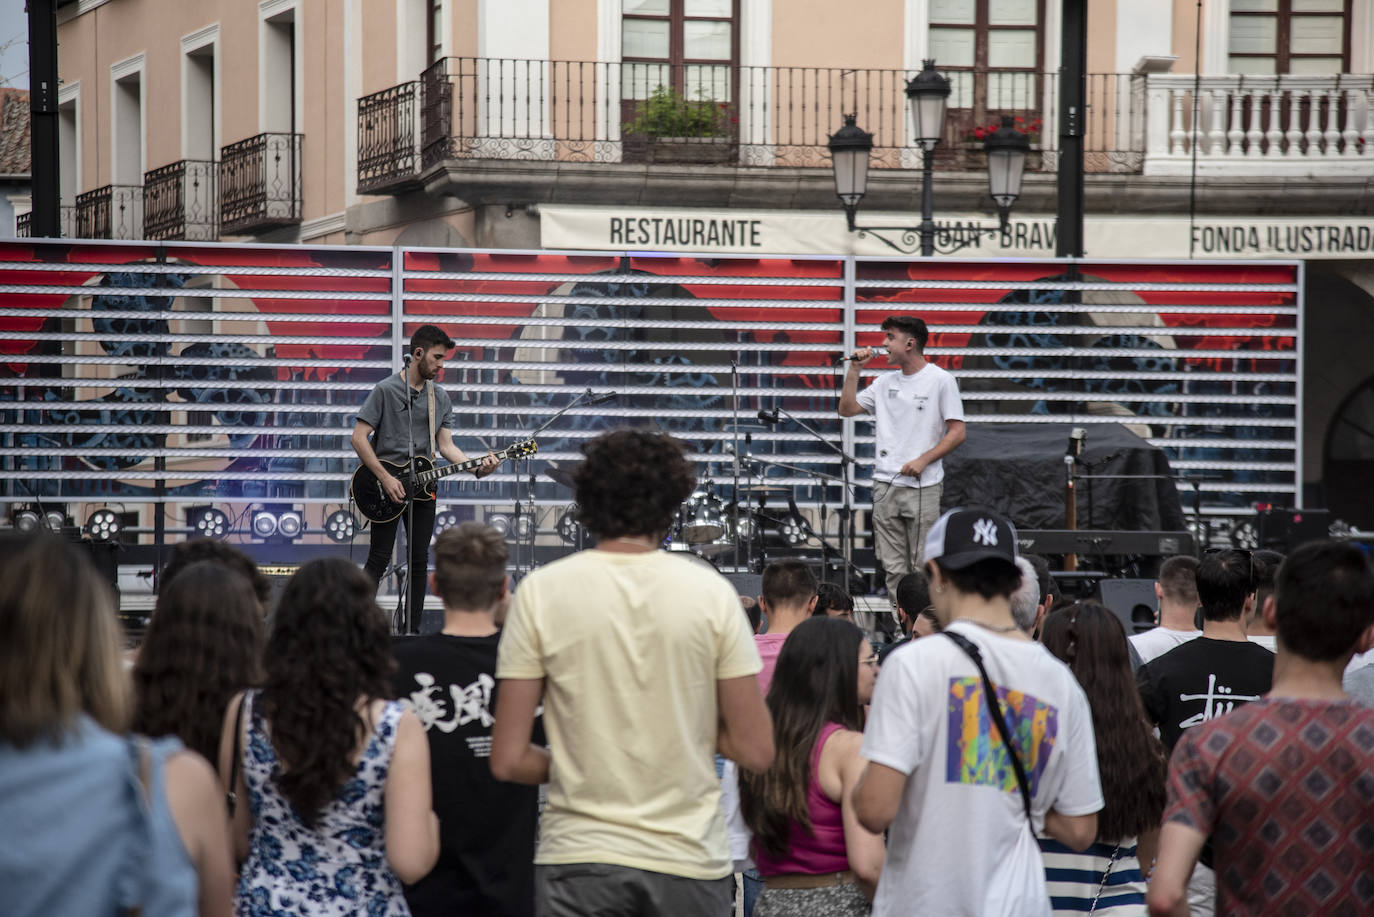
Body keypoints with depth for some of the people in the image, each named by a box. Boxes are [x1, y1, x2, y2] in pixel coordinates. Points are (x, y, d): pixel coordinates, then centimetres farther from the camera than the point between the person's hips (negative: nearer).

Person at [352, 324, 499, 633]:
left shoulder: (441, 398, 9)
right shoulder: (385, 390, -8)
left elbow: (446, 445, 8)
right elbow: (358, 438, -10)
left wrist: (477, 468, -10)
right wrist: (385, 478, -16)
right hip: (385, 487, -5)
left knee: (419, 560, 5)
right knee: (379, 559, -6)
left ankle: (412, 631, 12)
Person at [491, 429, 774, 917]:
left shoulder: (540, 592, -2)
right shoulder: (711, 592, 0)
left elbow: (509, 760, -4)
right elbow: (755, 750, -1)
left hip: (578, 861, 0)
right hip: (690, 859, 1)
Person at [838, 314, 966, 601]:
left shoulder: (941, 380, -3)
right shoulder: (885, 382, 15)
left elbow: (957, 433, -5)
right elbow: (847, 409, 14)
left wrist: (923, 460, -15)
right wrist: (855, 370, 6)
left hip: (923, 487, -5)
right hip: (885, 485, 5)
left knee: (923, 568, -6)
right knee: (893, 568, 4)